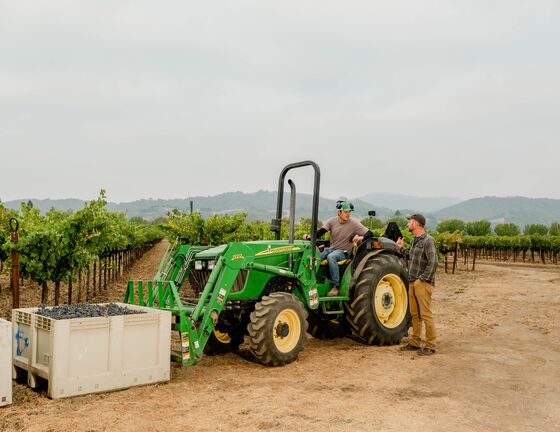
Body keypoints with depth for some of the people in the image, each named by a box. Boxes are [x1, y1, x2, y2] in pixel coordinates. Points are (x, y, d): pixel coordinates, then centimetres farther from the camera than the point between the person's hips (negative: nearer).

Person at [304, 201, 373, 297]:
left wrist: (361, 237, -27)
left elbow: (370, 234, -6)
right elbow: (320, 232, -9)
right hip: (330, 249, 4)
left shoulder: (354, 224, -5)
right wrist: (310, 237, -29)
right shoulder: (332, 221, 2)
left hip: (343, 252, -3)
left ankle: (335, 286, -32)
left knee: (331, 256, -37)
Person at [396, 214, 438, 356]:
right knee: (414, 314, 13)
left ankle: (430, 346, -1)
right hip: (412, 283, 9)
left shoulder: (428, 240, -13)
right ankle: (415, 343, 21)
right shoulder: (415, 241, 16)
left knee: (425, 315, -6)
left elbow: (433, 263, -20)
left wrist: (422, 279, -18)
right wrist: (401, 248, 17)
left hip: (423, 284, -9)